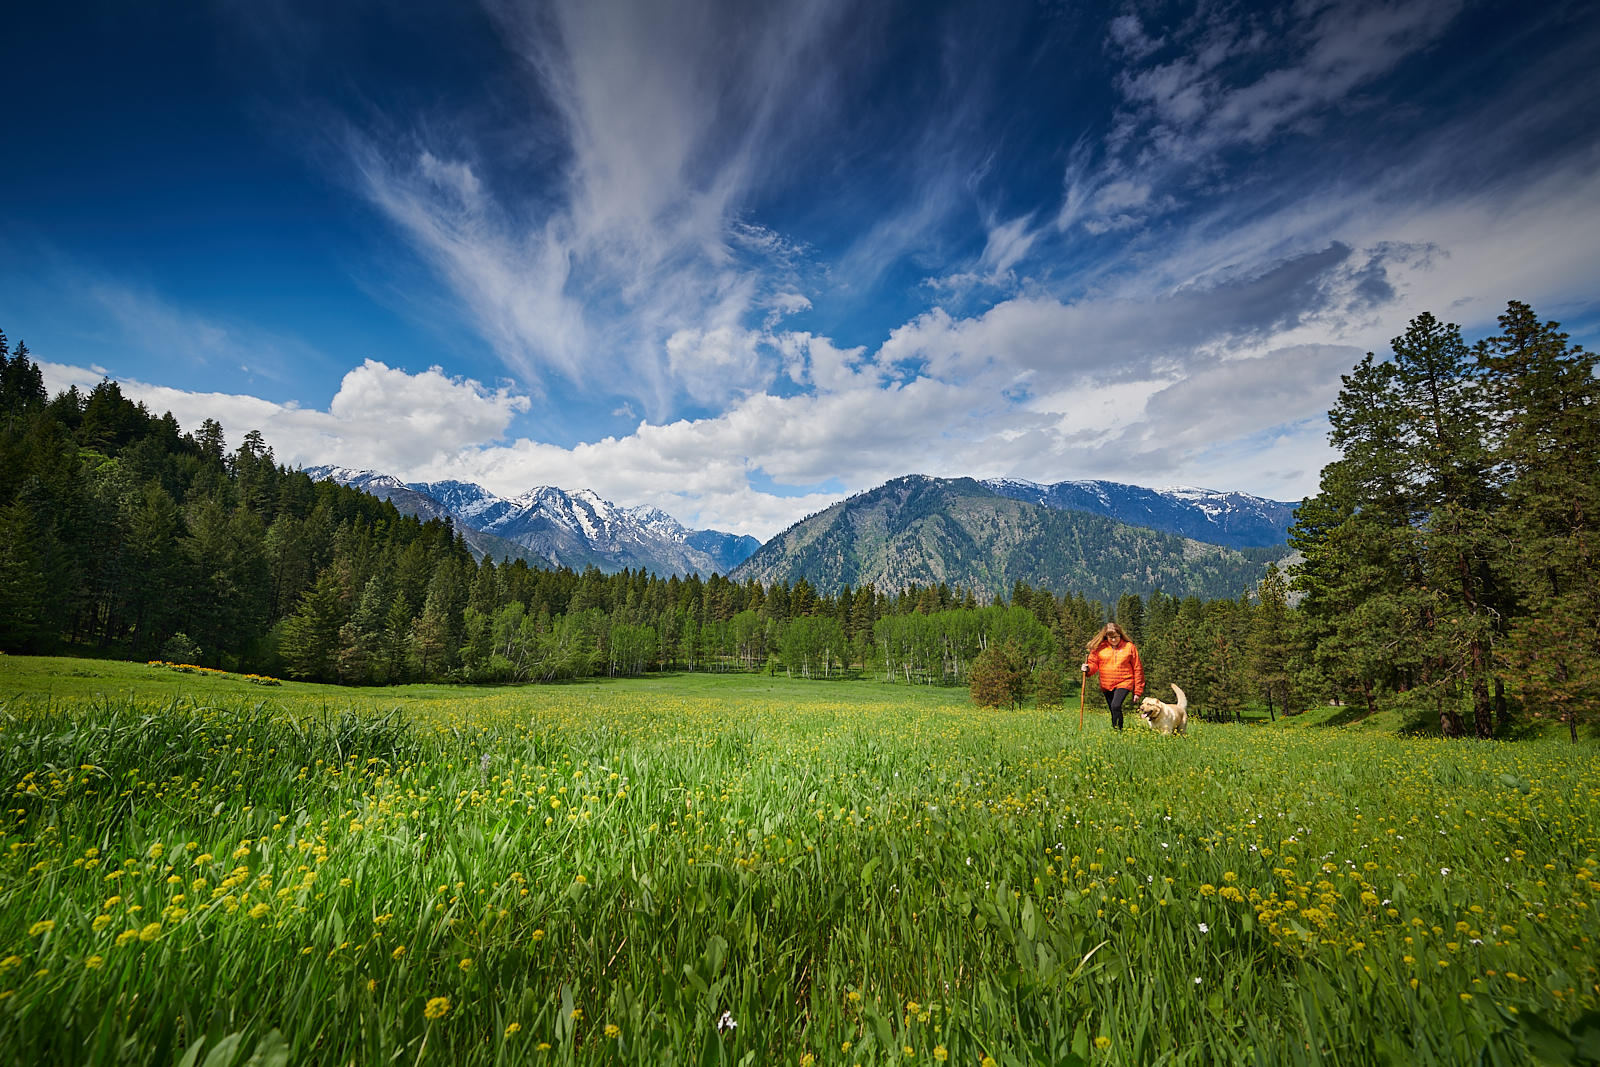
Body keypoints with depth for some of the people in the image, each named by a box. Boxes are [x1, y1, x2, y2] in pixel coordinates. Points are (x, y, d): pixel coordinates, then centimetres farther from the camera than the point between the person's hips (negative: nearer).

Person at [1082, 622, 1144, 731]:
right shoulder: (1099, 647, 1)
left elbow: (1137, 669, 3)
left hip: (1123, 683, -3)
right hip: (1106, 685, 3)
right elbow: (1093, 664, 6)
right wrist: (1088, 668, -20)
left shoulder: (1129, 647, -2)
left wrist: (1138, 691, 1)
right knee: (1114, 712, 10)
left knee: (1116, 706, -24)